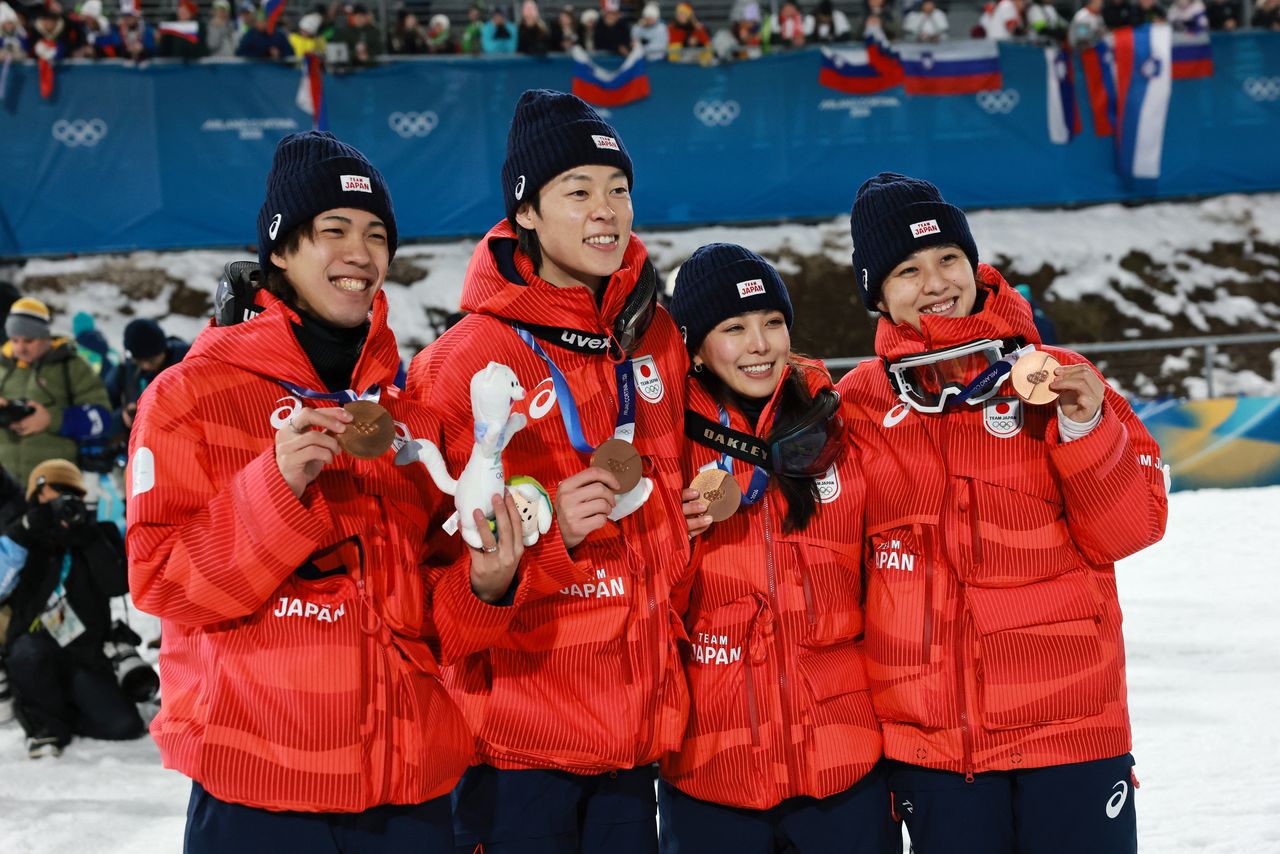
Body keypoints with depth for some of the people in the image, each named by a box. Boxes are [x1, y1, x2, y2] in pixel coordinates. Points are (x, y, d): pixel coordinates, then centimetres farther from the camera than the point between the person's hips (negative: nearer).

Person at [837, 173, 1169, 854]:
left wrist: (1086, 428, -16)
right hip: (929, 738, 2)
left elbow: (1129, 529, -3)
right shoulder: (860, 404, 4)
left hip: (1068, 717, -1)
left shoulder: (1051, 378, 0)